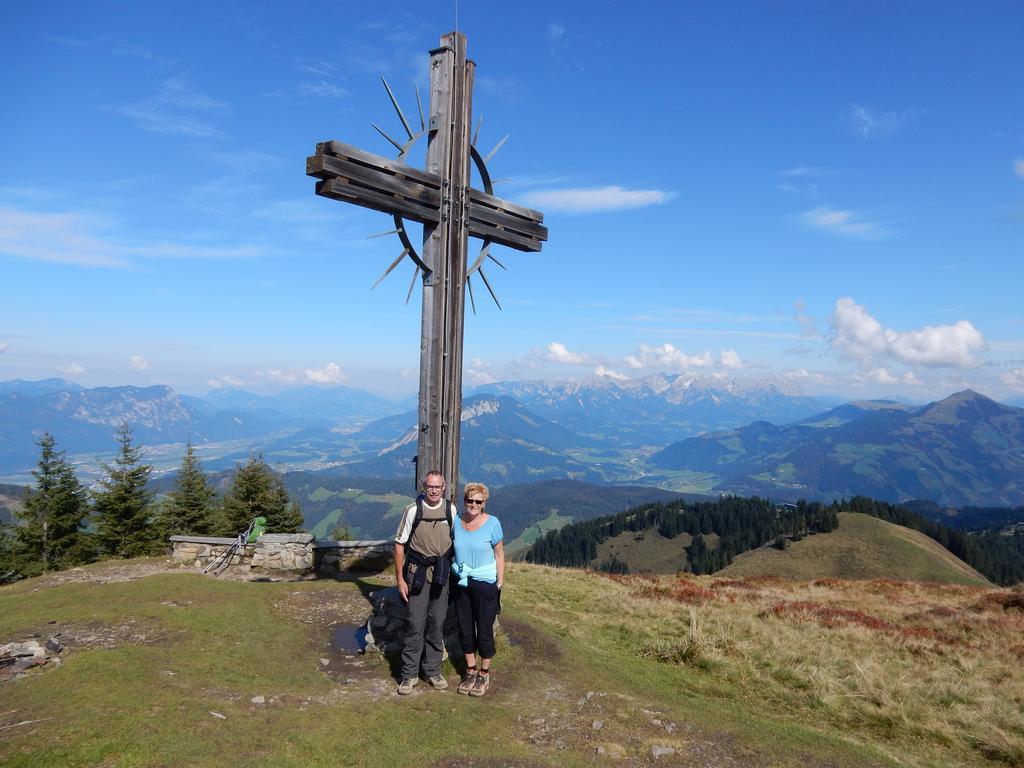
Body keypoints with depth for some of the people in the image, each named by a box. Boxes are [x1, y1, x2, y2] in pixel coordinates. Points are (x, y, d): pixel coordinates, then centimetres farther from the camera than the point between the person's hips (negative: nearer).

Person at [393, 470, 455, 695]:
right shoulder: (413, 510, -9)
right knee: (416, 624, -1)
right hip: (417, 573, -3)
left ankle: (432, 670, 25)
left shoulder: (451, 510, -1)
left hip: (442, 574, 3)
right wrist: (400, 579, -5)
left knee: (437, 624, 10)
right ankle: (409, 674, 13)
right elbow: (399, 544, -4)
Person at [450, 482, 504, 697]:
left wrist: (500, 583, -8)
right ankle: (470, 671, 29)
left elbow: (499, 555, -6)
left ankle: (484, 674, 24)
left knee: (484, 630, 6)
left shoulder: (492, 523, -11)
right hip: (461, 582, 4)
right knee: (465, 629, 12)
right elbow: (451, 550, 9)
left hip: (485, 584, -3)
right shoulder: (456, 522, -2)